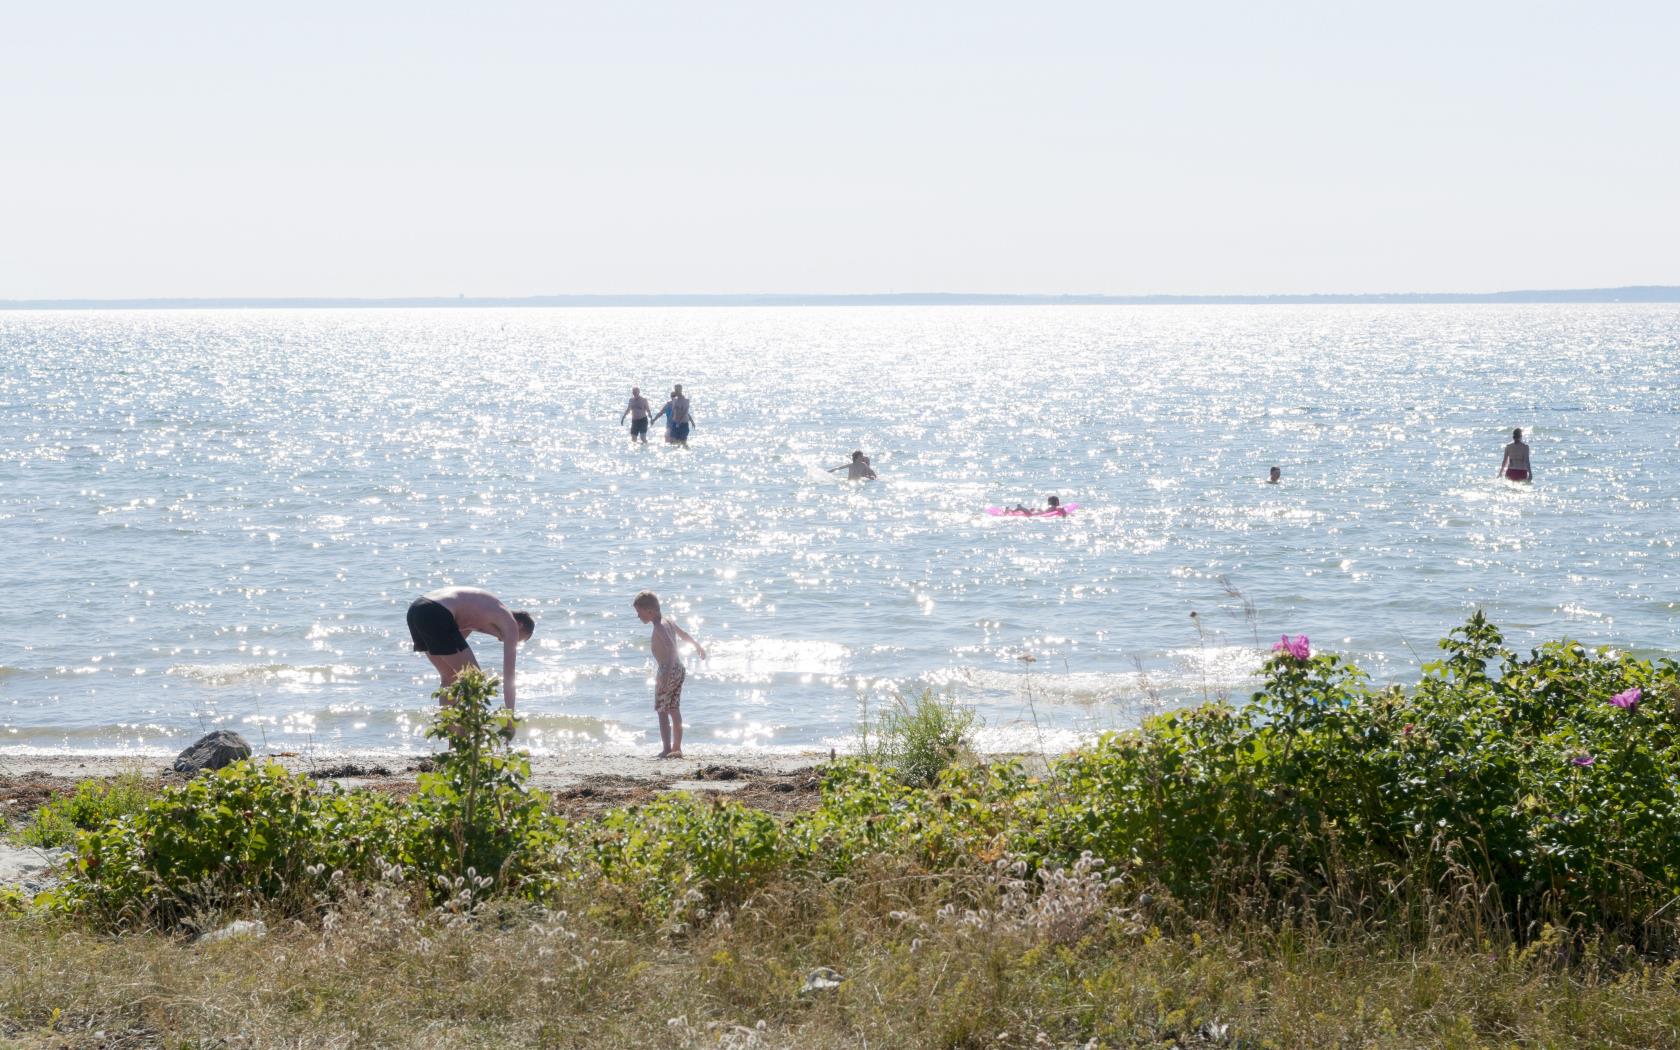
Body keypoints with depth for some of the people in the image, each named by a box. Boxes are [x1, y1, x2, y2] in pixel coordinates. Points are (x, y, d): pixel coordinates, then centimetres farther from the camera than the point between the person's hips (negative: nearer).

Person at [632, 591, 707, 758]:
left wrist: (665, 675, -35)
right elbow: (684, 635, 27)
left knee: (662, 712, -5)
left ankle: (667, 749, -8)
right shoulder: (669, 623, 10)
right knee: (674, 710, 13)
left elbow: (671, 649, -30)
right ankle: (677, 748, 16)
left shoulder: (659, 628, -18)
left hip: (668, 671, -9)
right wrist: (698, 646, 45)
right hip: (679, 669, 9)